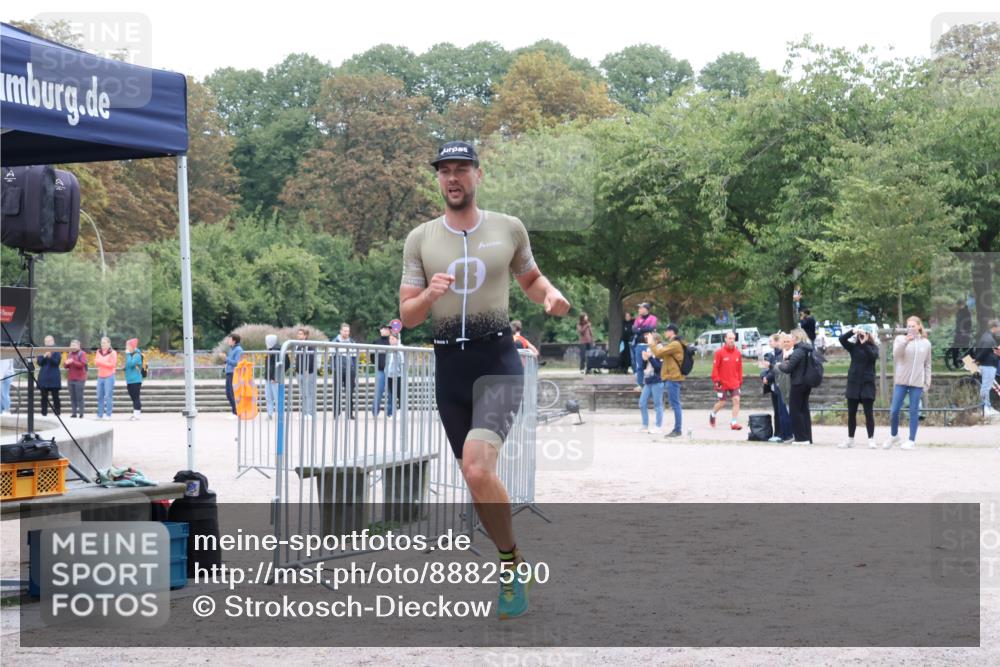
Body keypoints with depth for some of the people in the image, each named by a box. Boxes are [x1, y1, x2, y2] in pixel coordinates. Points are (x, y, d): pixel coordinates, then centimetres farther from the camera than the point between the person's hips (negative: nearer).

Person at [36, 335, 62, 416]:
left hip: (54, 376, -2)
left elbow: (57, 362, -7)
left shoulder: (57, 351, 4)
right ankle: (44, 412, 4)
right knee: (44, 396, 1)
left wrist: (50, 357, -22)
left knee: (55, 396, -2)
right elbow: (39, 362, 3)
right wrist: (44, 356, -14)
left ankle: (57, 412, 1)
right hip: (44, 376, 2)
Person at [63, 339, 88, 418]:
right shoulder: (69, 354, 16)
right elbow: (65, 366, 17)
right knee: (72, 397, 4)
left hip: (79, 379, -6)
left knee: (79, 397, -6)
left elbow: (82, 364, -13)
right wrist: (66, 363, -6)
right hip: (70, 379, 6)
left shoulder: (82, 354, -2)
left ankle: (81, 413, -3)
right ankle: (74, 413, 6)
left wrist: (73, 362, -23)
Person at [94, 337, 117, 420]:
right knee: (100, 396, 5)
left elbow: (112, 364, -10)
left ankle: (108, 414, -8)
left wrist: (101, 362, -8)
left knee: (108, 396, -9)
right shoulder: (99, 352, 14)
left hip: (109, 376, -6)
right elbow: (96, 362, 9)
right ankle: (100, 414, 9)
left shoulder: (112, 353, -3)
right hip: (100, 377, 6)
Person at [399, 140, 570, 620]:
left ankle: (510, 563, -6)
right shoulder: (420, 239, 6)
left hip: (498, 361, -3)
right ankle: (511, 570, 30)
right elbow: (407, 316, 5)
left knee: (477, 468, -24)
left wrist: (550, 295, -3)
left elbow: (531, 278, 20)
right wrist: (429, 295, -17)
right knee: (477, 481, 11)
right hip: (449, 364, 3)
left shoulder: (508, 229, 4)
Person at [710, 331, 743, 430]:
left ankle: (734, 422, -5)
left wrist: (740, 380, 10)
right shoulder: (720, 352, -9)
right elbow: (715, 367, -9)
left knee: (736, 400, -9)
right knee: (722, 403, 4)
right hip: (723, 383, -3)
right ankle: (713, 414, 34)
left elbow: (739, 368, 10)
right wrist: (716, 380, -13)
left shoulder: (737, 353, 4)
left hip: (734, 383, 3)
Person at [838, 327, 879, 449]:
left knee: (869, 412, -4)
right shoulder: (854, 347, 5)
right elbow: (842, 339, -9)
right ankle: (850, 439, 15)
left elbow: (873, 356, -19)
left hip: (867, 383, -2)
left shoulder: (873, 347, 1)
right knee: (851, 412, 7)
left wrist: (864, 343, -24)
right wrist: (853, 331, -22)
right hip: (853, 382, 2)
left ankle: (871, 439, 0)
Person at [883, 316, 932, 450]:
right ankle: (894, 435, 19)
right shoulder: (900, 339, 3)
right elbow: (896, 354, -15)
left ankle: (912, 440, 8)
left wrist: (927, 383, 8)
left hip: (917, 383, 0)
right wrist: (905, 341, -28)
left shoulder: (926, 343, 8)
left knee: (914, 411, 1)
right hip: (901, 381, 0)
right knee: (894, 410, -1)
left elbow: (927, 365, 11)